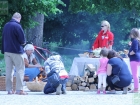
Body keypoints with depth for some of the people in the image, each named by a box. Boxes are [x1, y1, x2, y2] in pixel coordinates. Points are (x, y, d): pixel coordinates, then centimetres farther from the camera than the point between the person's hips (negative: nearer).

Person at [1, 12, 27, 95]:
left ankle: (9, 89, 7)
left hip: (7, 50, 7)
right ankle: (19, 89, -8)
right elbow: (23, 40, -16)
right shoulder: (17, 26, -15)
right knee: (20, 69, -1)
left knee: (9, 70, 8)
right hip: (16, 51, -7)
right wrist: (23, 42, 7)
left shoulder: (6, 25, 8)